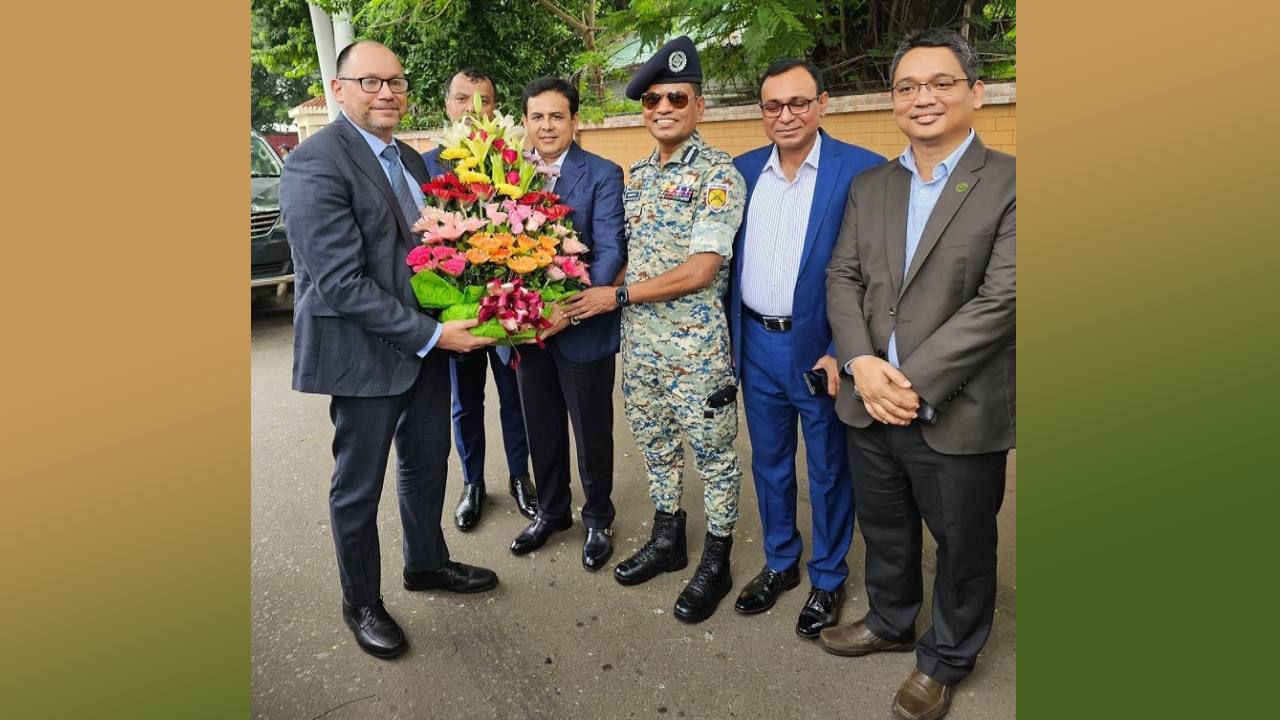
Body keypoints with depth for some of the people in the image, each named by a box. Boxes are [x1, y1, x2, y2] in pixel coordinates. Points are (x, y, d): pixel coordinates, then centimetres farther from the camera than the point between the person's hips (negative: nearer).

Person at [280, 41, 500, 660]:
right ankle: (361, 604, 30)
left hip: (424, 341, 8)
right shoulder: (317, 162, -17)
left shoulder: (410, 160, 10)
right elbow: (341, 282, -23)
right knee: (359, 485, 9)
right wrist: (432, 333, -22)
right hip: (363, 351, -8)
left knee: (427, 461, 21)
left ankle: (426, 563, 43)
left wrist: (444, 323, -3)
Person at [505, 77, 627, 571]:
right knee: (542, 430, 18)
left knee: (592, 433, 10)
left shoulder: (602, 175, -8)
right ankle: (551, 511, 39)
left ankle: (597, 520, 31)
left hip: (582, 329, -4)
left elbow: (611, 251, -16)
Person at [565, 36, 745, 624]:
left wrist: (617, 295, -15)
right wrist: (599, 299, 1)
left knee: (713, 453, 8)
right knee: (654, 444, 18)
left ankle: (715, 563, 25)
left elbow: (700, 271, -20)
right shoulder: (637, 175, 10)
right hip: (637, 340, 7)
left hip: (696, 344, -7)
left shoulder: (718, 174, -12)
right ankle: (667, 540, 38)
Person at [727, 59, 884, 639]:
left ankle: (828, 580, 31)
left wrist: (844, 352, -16)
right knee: (769, 462, 18)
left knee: (828, 472, 11)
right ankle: (779, 564, 38)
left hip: (820, 349, -4)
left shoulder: (862, 171, -10)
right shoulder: (743, 171, 5)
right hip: (756, 345, 5)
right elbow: (730, 260, 10)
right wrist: (729, 336, 6)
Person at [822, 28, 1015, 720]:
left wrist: (914, 383, -20)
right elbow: (843, 278, 3)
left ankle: (945, 658, 39)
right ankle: (890, 622, 48)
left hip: (959, 416, -4)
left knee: (963, 548, 15)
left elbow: (1001, 299, -17)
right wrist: (862, 363, -13)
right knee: (885, 533, 22)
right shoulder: (868, 186, 8)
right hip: (872, 405, 5)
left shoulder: (1009, 184, -9)